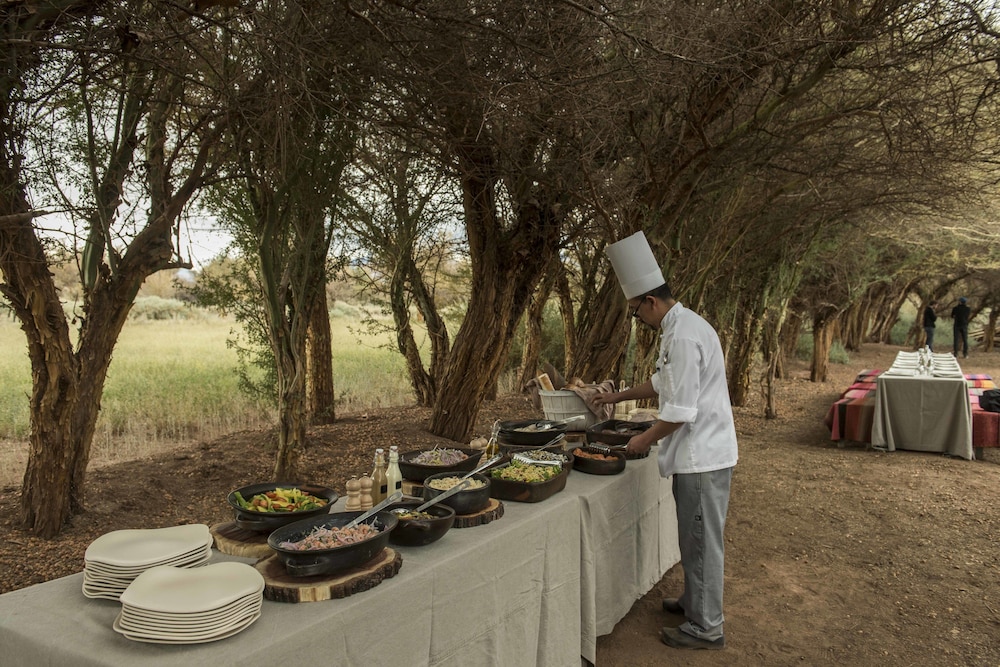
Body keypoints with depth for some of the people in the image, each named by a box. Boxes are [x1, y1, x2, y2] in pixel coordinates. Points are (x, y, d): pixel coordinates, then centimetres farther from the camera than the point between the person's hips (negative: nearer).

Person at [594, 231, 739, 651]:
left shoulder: (683, 336, -24)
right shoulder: (680, 327, 10)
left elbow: (681, 411, -24)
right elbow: (664, 383, 24)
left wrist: (645, 439, -10)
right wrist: (619, 396, 24)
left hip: (703, 456, -10)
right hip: (699, 453, 10)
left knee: (702, 540, 3)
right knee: (696, 537, 21)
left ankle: (706, 627, 17)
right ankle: (695, 602, 37)